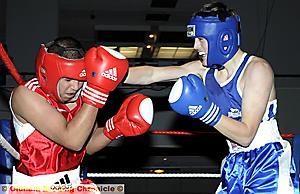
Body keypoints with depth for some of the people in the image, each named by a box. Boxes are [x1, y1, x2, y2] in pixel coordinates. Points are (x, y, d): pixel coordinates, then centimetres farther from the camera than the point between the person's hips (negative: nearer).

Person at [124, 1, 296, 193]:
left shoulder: (257, 69, -17)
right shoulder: (203, 69, 1)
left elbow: (246, 135, -21)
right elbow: (151, 74, 0)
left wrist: (206, 111, -30)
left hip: (267, 164, -6)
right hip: (236, 164, 6)